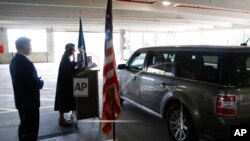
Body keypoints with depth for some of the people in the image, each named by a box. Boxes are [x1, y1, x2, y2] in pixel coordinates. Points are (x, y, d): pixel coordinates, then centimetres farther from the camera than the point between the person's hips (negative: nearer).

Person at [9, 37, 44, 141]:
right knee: (32, 128, 4)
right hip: (30, 101, -9)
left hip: (20, 100, 9)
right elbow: (35, 84, -25)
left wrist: (37, 80, 6)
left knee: (24, 125, 24)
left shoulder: (14, 61, 4)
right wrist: (41, 82, -5)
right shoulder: (26, 63, -26)